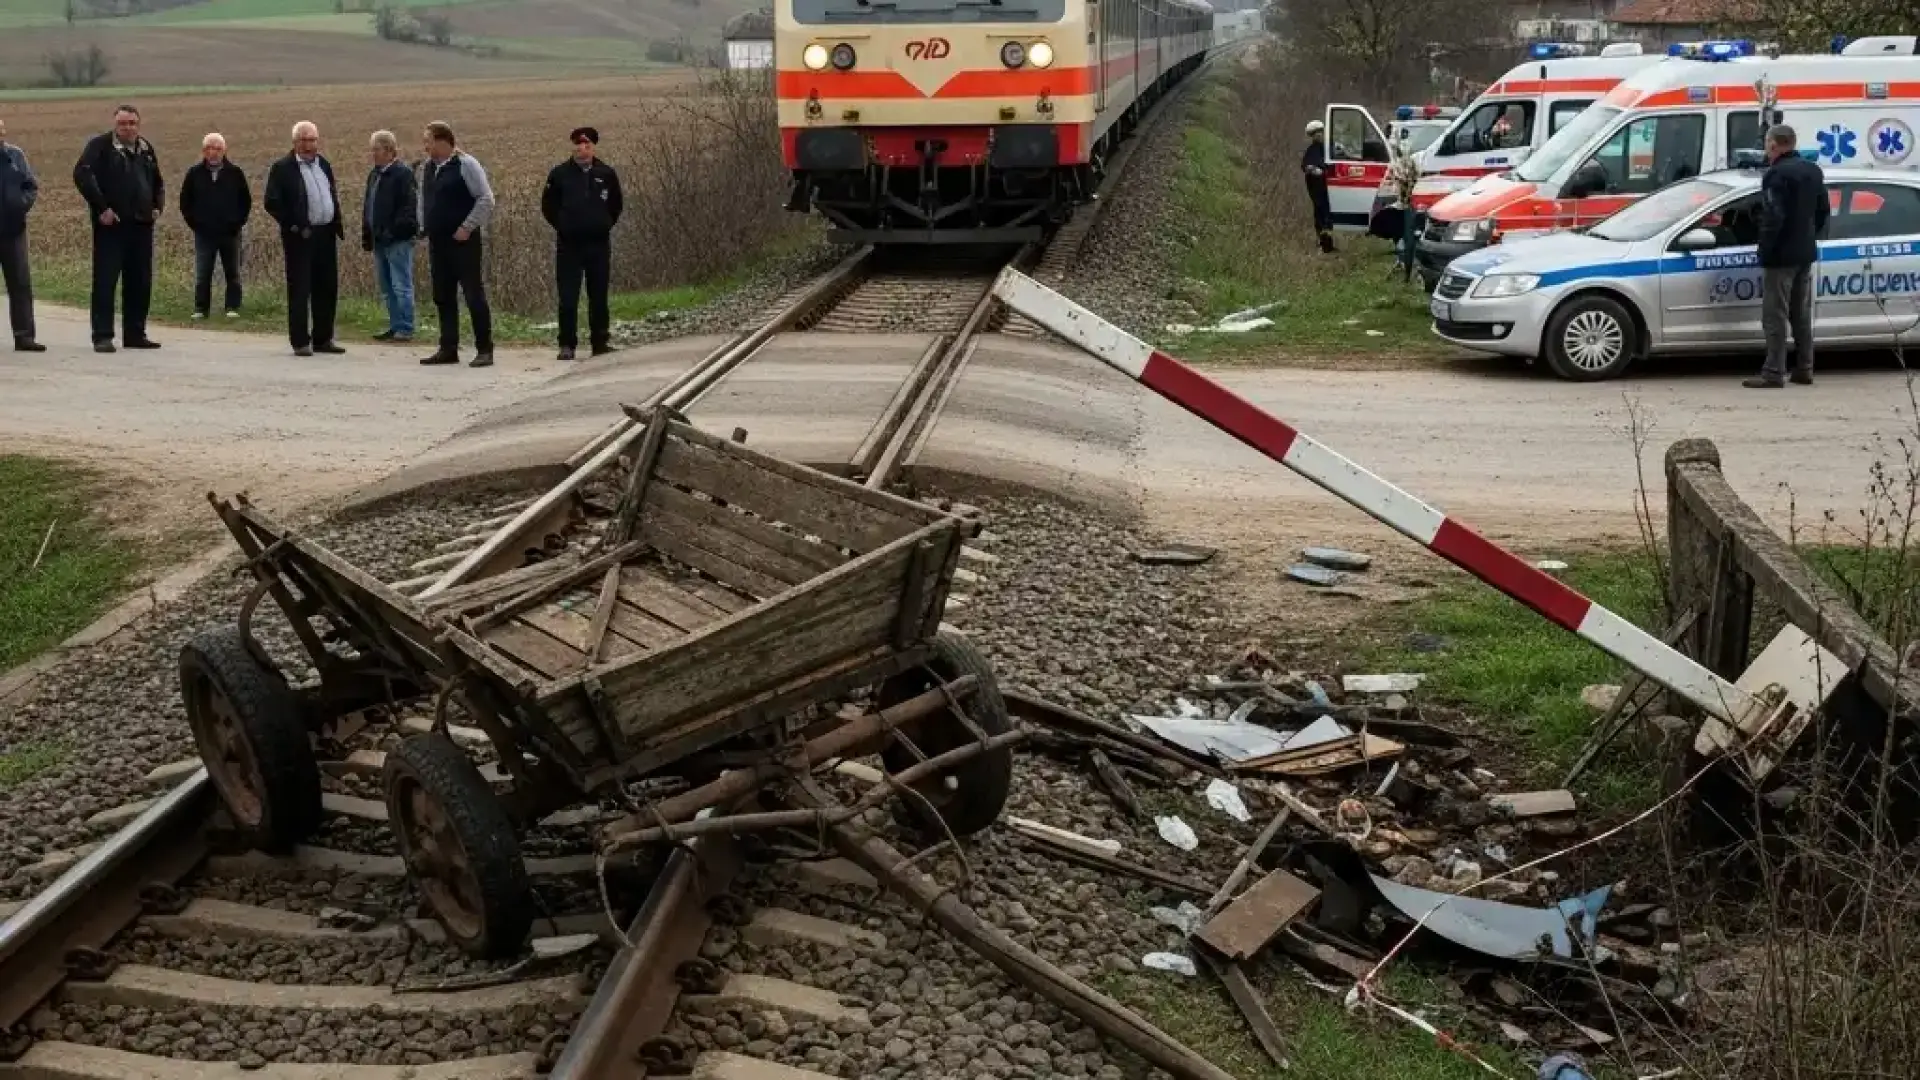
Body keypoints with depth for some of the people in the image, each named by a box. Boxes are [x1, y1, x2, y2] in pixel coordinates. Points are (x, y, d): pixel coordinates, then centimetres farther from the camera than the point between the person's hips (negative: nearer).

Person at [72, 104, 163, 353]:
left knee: (140, 282, 8)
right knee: (105, 280, -5)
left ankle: (135, 333, 16)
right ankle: (103, 336, -3)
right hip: (110, 224, -6)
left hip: (141, 224, 6)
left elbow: (157, 182, 29)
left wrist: (157, 207, 12)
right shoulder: (100, 145, -3)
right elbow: (82, 175, -15)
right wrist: (102, 208, -18)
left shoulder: (146, 149, 15)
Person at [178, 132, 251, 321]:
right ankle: (200, 309, 6)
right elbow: (185, 202, 9)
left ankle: (233, 308, 9)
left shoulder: (235, 173, 1)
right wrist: (194, 224, 3)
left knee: (233, 274, 3)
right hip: (203, 234, 0)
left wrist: (237, 223, 1)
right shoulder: (195, 173, 3)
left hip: (230, 233, 0)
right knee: (202, 274, 0)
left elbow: (246, 201, 7)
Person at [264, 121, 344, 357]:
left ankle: (323, 338, 19)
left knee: (327, 287, 9)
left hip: (326, 234, 6)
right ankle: (301, 342, 1)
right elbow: (272, 203, -9)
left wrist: (337, 224, 9)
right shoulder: (282, 168, -6)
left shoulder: (324, 164, 13)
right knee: (299, 289, -2)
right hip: (301, 236, -6)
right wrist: (293, 226, -14)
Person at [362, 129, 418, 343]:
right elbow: (368, 207, 22)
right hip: (380, 241, 9)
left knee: (401, 287, -5)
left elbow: (408, 208, -17)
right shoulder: (375, 175, 16)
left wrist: (393, 231, -21)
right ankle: (395, 326, 19)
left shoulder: (402, 173, -10)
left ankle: (405, 329, -2)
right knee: (386, 288, 12)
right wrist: (367, 235, 16)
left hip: (398, 241, -9)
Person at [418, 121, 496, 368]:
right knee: (443, 297, 10)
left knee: (474, 295, -5)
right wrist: (424, 226, 13)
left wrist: (468, 227, -16)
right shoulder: (428, 167, 13)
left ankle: (485, 350, -1)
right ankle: (448, 349, 16)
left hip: (463, 242, -8)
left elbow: (486, 199, -13)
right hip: (437, 243, 8)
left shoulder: (465, 165, -10)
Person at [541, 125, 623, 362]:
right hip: (568, 245, -1)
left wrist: (604, 226, 9)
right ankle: (567, 345, 1)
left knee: (599, 296, 7)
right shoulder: (560, 174, 0)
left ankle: (600, 342, 14)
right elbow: (548, 206, 8)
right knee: (568, 297, -3)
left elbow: (615, 206, 15)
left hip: (599, 244, 1)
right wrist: (563, 226, 5)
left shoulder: (607, 174, 3)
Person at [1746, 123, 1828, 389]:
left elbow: (1773, 217, -23)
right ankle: (1804, 370, 17)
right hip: (1806, 253, 9)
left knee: (1775, 316, -7)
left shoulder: (1777, 174, -16)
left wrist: (1765, 249, -14)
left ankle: (1773, 373, -9)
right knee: (1802, 315, 14)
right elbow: (1823, 210, 18)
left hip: (1781, 256, -9)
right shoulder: (1813, 170, 12)